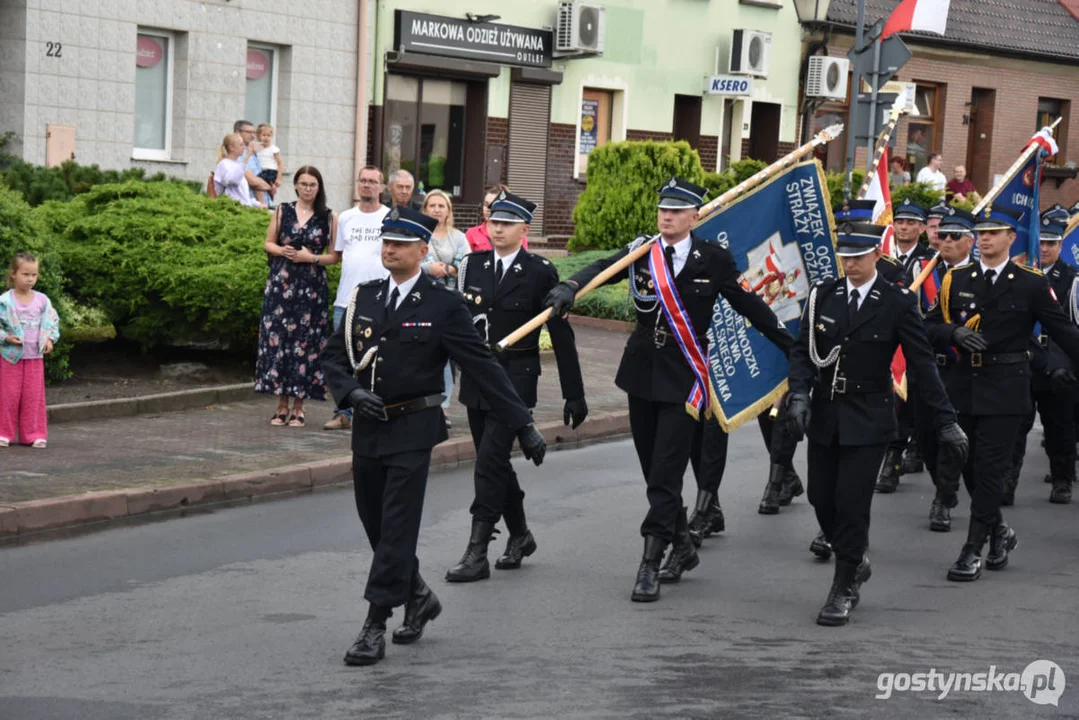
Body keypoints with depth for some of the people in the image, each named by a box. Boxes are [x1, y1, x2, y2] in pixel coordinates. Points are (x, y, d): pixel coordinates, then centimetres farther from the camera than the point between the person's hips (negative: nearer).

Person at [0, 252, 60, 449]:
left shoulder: (42, 300, 1)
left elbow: (52, 322, 8)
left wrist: (50, 339, -7)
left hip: (35, 356, 3)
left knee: (34, 396, 5)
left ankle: (33, 434, 12)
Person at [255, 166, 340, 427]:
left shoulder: (328, 217, 5)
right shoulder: (282, 211, 9)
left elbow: (335, 256, 4)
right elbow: (269, 243, 12)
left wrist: (311, 257, -12)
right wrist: (283, 251, -8)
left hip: (312, 287, -1)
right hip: (281, 284, 1)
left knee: (305, 342, -2)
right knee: (277, 339, -3)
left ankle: (298, 408, 6)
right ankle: (282, 405, 6)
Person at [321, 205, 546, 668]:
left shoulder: (443, 305, -5)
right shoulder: (364, 298, 9)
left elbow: (483, 367, -6)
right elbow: (334, 356, 11)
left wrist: (523, 426, -7)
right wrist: (352, 392, -10)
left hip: (413, 429, -5)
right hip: (368, 428, 5)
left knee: (397, 529, -7)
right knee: (375, 526, 12)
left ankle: (376, 626, -3)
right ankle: (417, 597, 34)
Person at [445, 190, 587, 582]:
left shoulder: (540, 273, -6)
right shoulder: (472, 265, 6)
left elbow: (561, 334, -4)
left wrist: (574, 394, -3)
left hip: (515, 377, -5)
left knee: (490, 462, -11)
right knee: (494, 462, 14)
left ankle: (478, 552, -7)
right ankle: (520, 535, 33)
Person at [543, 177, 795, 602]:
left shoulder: (713, 259, -3)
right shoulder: (641, 252, 2)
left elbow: (747, 304, 6)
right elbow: (601, 269, -15)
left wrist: (790, 345, 11)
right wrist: (568, 288, -35)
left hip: (683, 379, -4)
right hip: (643, 373, 4)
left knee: (666, 474, -8)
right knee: (654, 471, 13)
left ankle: (650, 566, -5)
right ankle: (683, 547, 31)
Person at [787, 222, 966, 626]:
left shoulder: (898, 302, -5)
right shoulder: (822, 296, 3)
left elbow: (921, 362, -4)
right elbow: (802, 350, 4)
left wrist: (945, 420, -6)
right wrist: (800, 393, -13)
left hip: (868, 421, -4)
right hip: (824, 415, 4)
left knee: (851, 502, -7)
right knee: (821, 499, 6)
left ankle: (844, 589, 6)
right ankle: (854, 562, 31)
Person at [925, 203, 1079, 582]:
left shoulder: (1031, 284, -1)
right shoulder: (957, 280, 8)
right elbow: (930, 327, 7)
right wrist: (956, 332, -12)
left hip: (1005, 388, -4)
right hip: (965, 384, 4)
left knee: (990, 468, -5)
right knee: (970, 466, 9)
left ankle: (973, 550, 0)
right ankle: (998, 531, 31)